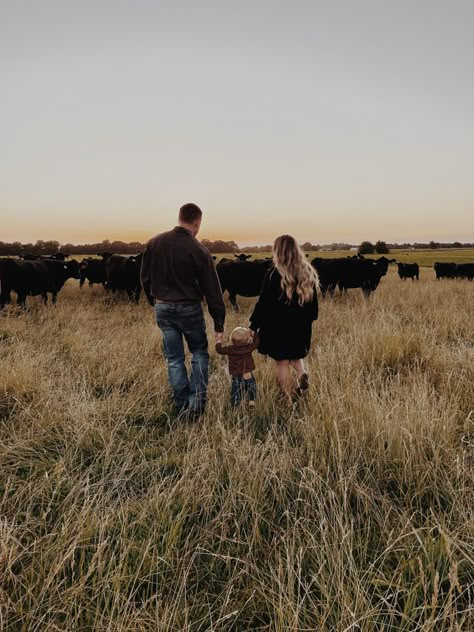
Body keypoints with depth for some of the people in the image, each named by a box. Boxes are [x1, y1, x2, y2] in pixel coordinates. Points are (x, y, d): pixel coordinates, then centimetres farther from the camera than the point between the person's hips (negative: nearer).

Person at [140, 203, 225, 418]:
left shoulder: (153, 244, -3)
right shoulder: (199, 251, -13)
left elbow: (145, 278, 7)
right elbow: (212, 291, -11)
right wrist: (219, 324, -4)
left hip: (163, 309, 4)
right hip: (190, 309, -3)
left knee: (174, 358, 13)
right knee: (199, 352, 15)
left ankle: (182, 406, 19)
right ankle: (197, 403, 9)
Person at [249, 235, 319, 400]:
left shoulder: (274, 273, -15)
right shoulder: (308, 272, 0)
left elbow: (263, 303, -14)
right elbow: (313, 303, 8)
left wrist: (253, 326, -6)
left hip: (278, 327, -5)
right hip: (301, 327, 5)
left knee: (282, 362, 8)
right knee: (295, 356, 25)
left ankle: (289, 399, 11)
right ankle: (302, 374, -3)